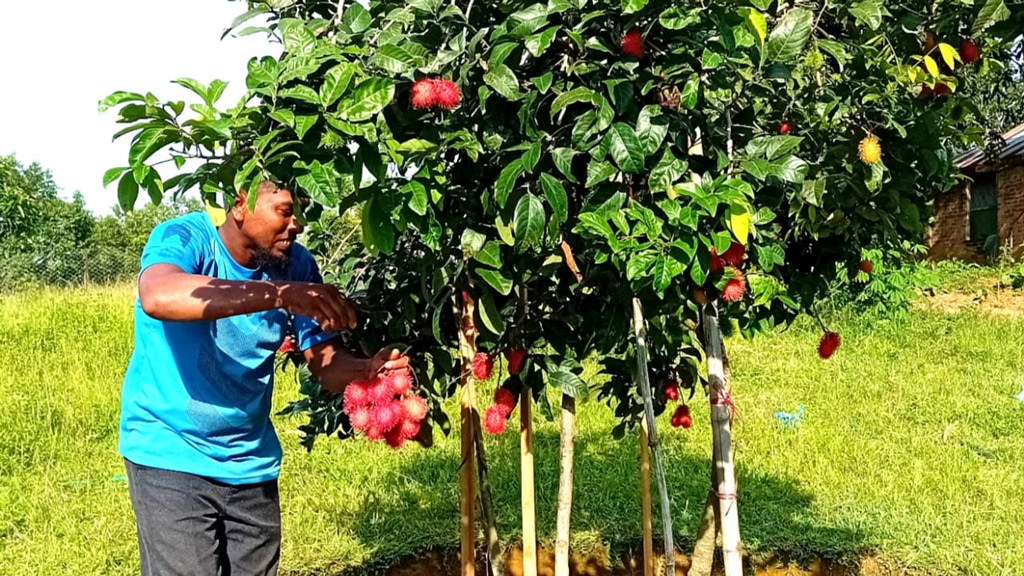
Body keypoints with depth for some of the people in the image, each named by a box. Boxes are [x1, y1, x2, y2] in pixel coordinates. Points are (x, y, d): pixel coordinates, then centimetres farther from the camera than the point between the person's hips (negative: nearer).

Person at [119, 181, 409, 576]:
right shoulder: (184, 238, -17)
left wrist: (369, 370, -27)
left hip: (250, 463, 5)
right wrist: (279, 294, -46)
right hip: (170, 453, -5)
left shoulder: (296, 264, -4)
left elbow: (328, 364, -4)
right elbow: (158, 297, -40)